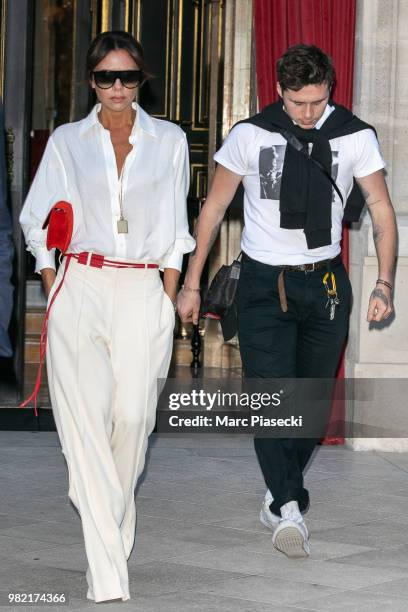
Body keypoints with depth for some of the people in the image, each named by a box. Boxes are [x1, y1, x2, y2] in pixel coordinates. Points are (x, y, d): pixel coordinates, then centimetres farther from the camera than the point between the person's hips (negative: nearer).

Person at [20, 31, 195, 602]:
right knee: (85, 420, -10)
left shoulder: (169, 141, 9)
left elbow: (174, 232, 10)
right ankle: (108, 577, -10)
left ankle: (114, 524, 22)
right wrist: (53, 294, 3)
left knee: (132, 417, -7)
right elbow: (38, 223, 11)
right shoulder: (67, 141, 9)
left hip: (143, 292, 0)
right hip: (80, 287, 0)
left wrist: (168, 302, 4)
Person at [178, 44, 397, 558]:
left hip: (324, 283, 2)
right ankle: (289, 507, -20)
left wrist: (384, 283, -9)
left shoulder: (355, 137, -2)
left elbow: (381, 209, 2)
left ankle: (280, 496, 23)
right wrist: (191, 283, 4)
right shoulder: (250, 135, -4)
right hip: (263, 284, -2)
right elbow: (214, 208, 5)